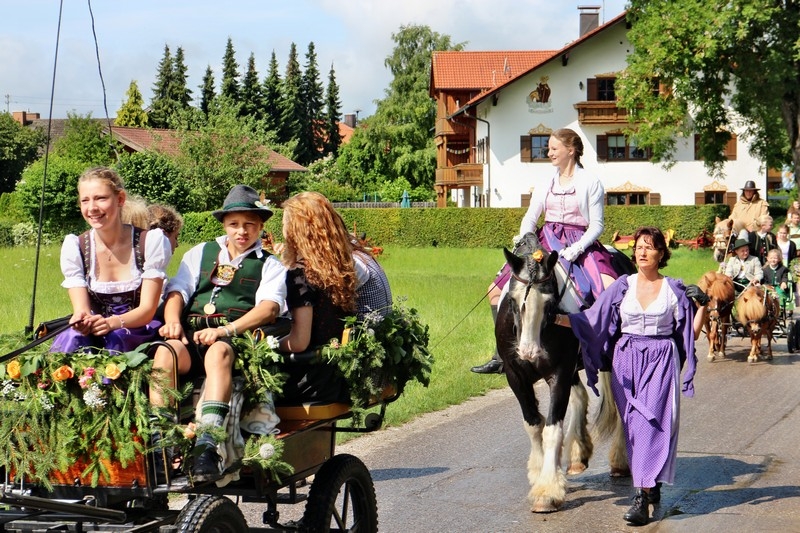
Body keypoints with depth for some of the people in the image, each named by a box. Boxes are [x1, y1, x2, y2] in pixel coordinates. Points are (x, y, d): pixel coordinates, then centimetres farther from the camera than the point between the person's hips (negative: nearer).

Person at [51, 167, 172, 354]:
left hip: (139, 334, -1)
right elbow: (81, 308, -8)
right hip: (95, 334, 1)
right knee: (73, 337, -34)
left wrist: (113, 323, -32)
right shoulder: (74, 247, -2)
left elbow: (147, 309, -11)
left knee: (113, 338, -36)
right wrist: (81, 319, -35)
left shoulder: (152, 241, -8)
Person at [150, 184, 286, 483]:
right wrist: (173, 321, -10)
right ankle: (158, 444, -38)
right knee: (166, 351, -32)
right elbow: (177, 291, 14)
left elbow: (268, 308, -2)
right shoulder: (200, 254, 28)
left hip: (237, 338, -3)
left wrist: (225, 330, -18)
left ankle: (208, 445, -53)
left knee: (218, 351, -39)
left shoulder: (270, 266, 18)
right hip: (191, 334, 3)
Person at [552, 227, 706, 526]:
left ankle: (642, 497, -16)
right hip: (626, 362, 3)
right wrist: (556, 318, -4)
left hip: (662, 361, -3)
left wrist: (703, 307, -10)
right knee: (634, 425, 5)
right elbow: (591, 321, 5)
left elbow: (691, 333, 4)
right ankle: (652, 485, 22)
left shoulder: (675, 290, 2)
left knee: (651, 422, -12)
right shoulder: (622, 287, 6)